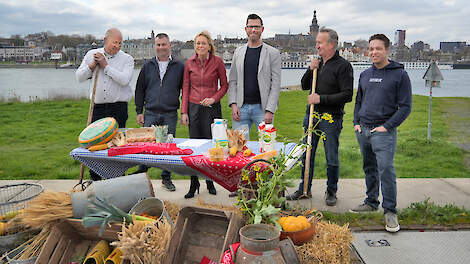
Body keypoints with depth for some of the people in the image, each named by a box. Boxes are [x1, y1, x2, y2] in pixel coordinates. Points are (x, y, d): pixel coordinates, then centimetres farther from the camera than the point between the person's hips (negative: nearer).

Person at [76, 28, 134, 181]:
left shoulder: (127, 59, 2)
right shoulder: (92, 54, 12)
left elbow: (124, 80, -15)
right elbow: (79, 77, 11)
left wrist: (106, 66, -10)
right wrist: (91, 66, -5)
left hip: (118, 108, -2)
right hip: (97, 107, 3)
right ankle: (94, 179, 17)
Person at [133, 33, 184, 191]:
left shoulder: (179, 67, 5)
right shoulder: (148, 66, 9)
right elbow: (140, 89, 11)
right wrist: (139, 111, 5)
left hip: (170, 114, -1)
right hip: (150, 114, 1)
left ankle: (166, 178, 18)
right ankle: (141, 174, 16)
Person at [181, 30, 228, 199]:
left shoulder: (217, 62, -1)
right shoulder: (189, 63, 4)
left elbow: (224, 85, 6)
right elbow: (186, 88, 6)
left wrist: (214, 98, -11)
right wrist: (184, 112, 1)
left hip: (212, 108, -1)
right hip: (194, 107, 1)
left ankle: (210, 182, 20)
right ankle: (194, 185, 13)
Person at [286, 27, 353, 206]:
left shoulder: (343, 66, -8)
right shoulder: (318, 63, 12)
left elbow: (347, 95, -14)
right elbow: (304, 86, 18)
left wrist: (321, 99, -17)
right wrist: (310, 70, 0)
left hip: (331, 119, -6)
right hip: (311, 116, 6)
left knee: (332, 159, 5)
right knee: (307, 155, 11)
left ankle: (331, 191, 22)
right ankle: (305, 189, 24)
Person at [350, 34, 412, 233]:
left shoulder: (399, 75, -3)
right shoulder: (365, 75, 13)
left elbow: (405, 107, -5)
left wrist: (387, 126, -13)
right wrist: (356, 122, 9)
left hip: (384, 132, -5)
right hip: (363, 130, 6)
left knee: (386, 169, -11)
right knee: (369, 169, 14)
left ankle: (390, 211, -1)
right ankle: (371, 202, 27)